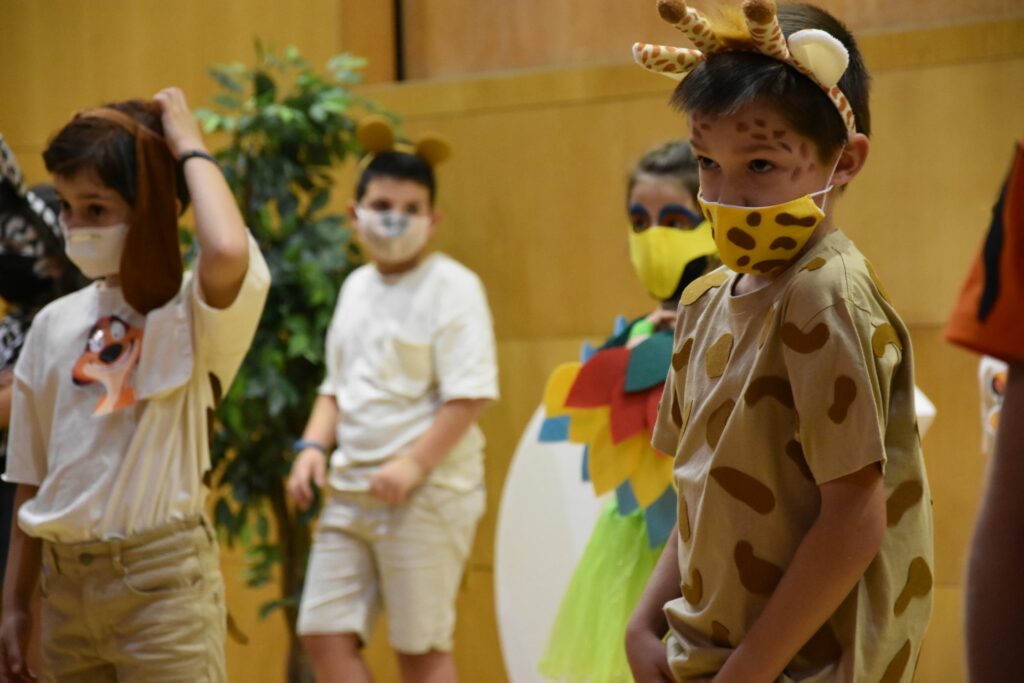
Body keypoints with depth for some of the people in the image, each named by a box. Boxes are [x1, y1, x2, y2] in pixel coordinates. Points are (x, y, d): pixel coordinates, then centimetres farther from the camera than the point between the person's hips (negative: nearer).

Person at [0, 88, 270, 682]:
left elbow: (228, 252, -34)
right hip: (68, 584, 6)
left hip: (161, 578, -6)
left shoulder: (194, 311, -8)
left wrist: (191, 149, -18)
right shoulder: (55, 325, 8)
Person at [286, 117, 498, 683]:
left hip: (427, 493, -7)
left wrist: (414, 463, -21)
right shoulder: (357, 286, 14)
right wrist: (313, 446, 5)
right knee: (323, 632, 2)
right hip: (349, 490, 7)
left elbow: (470, 393, -14)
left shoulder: (452, 287, -8)